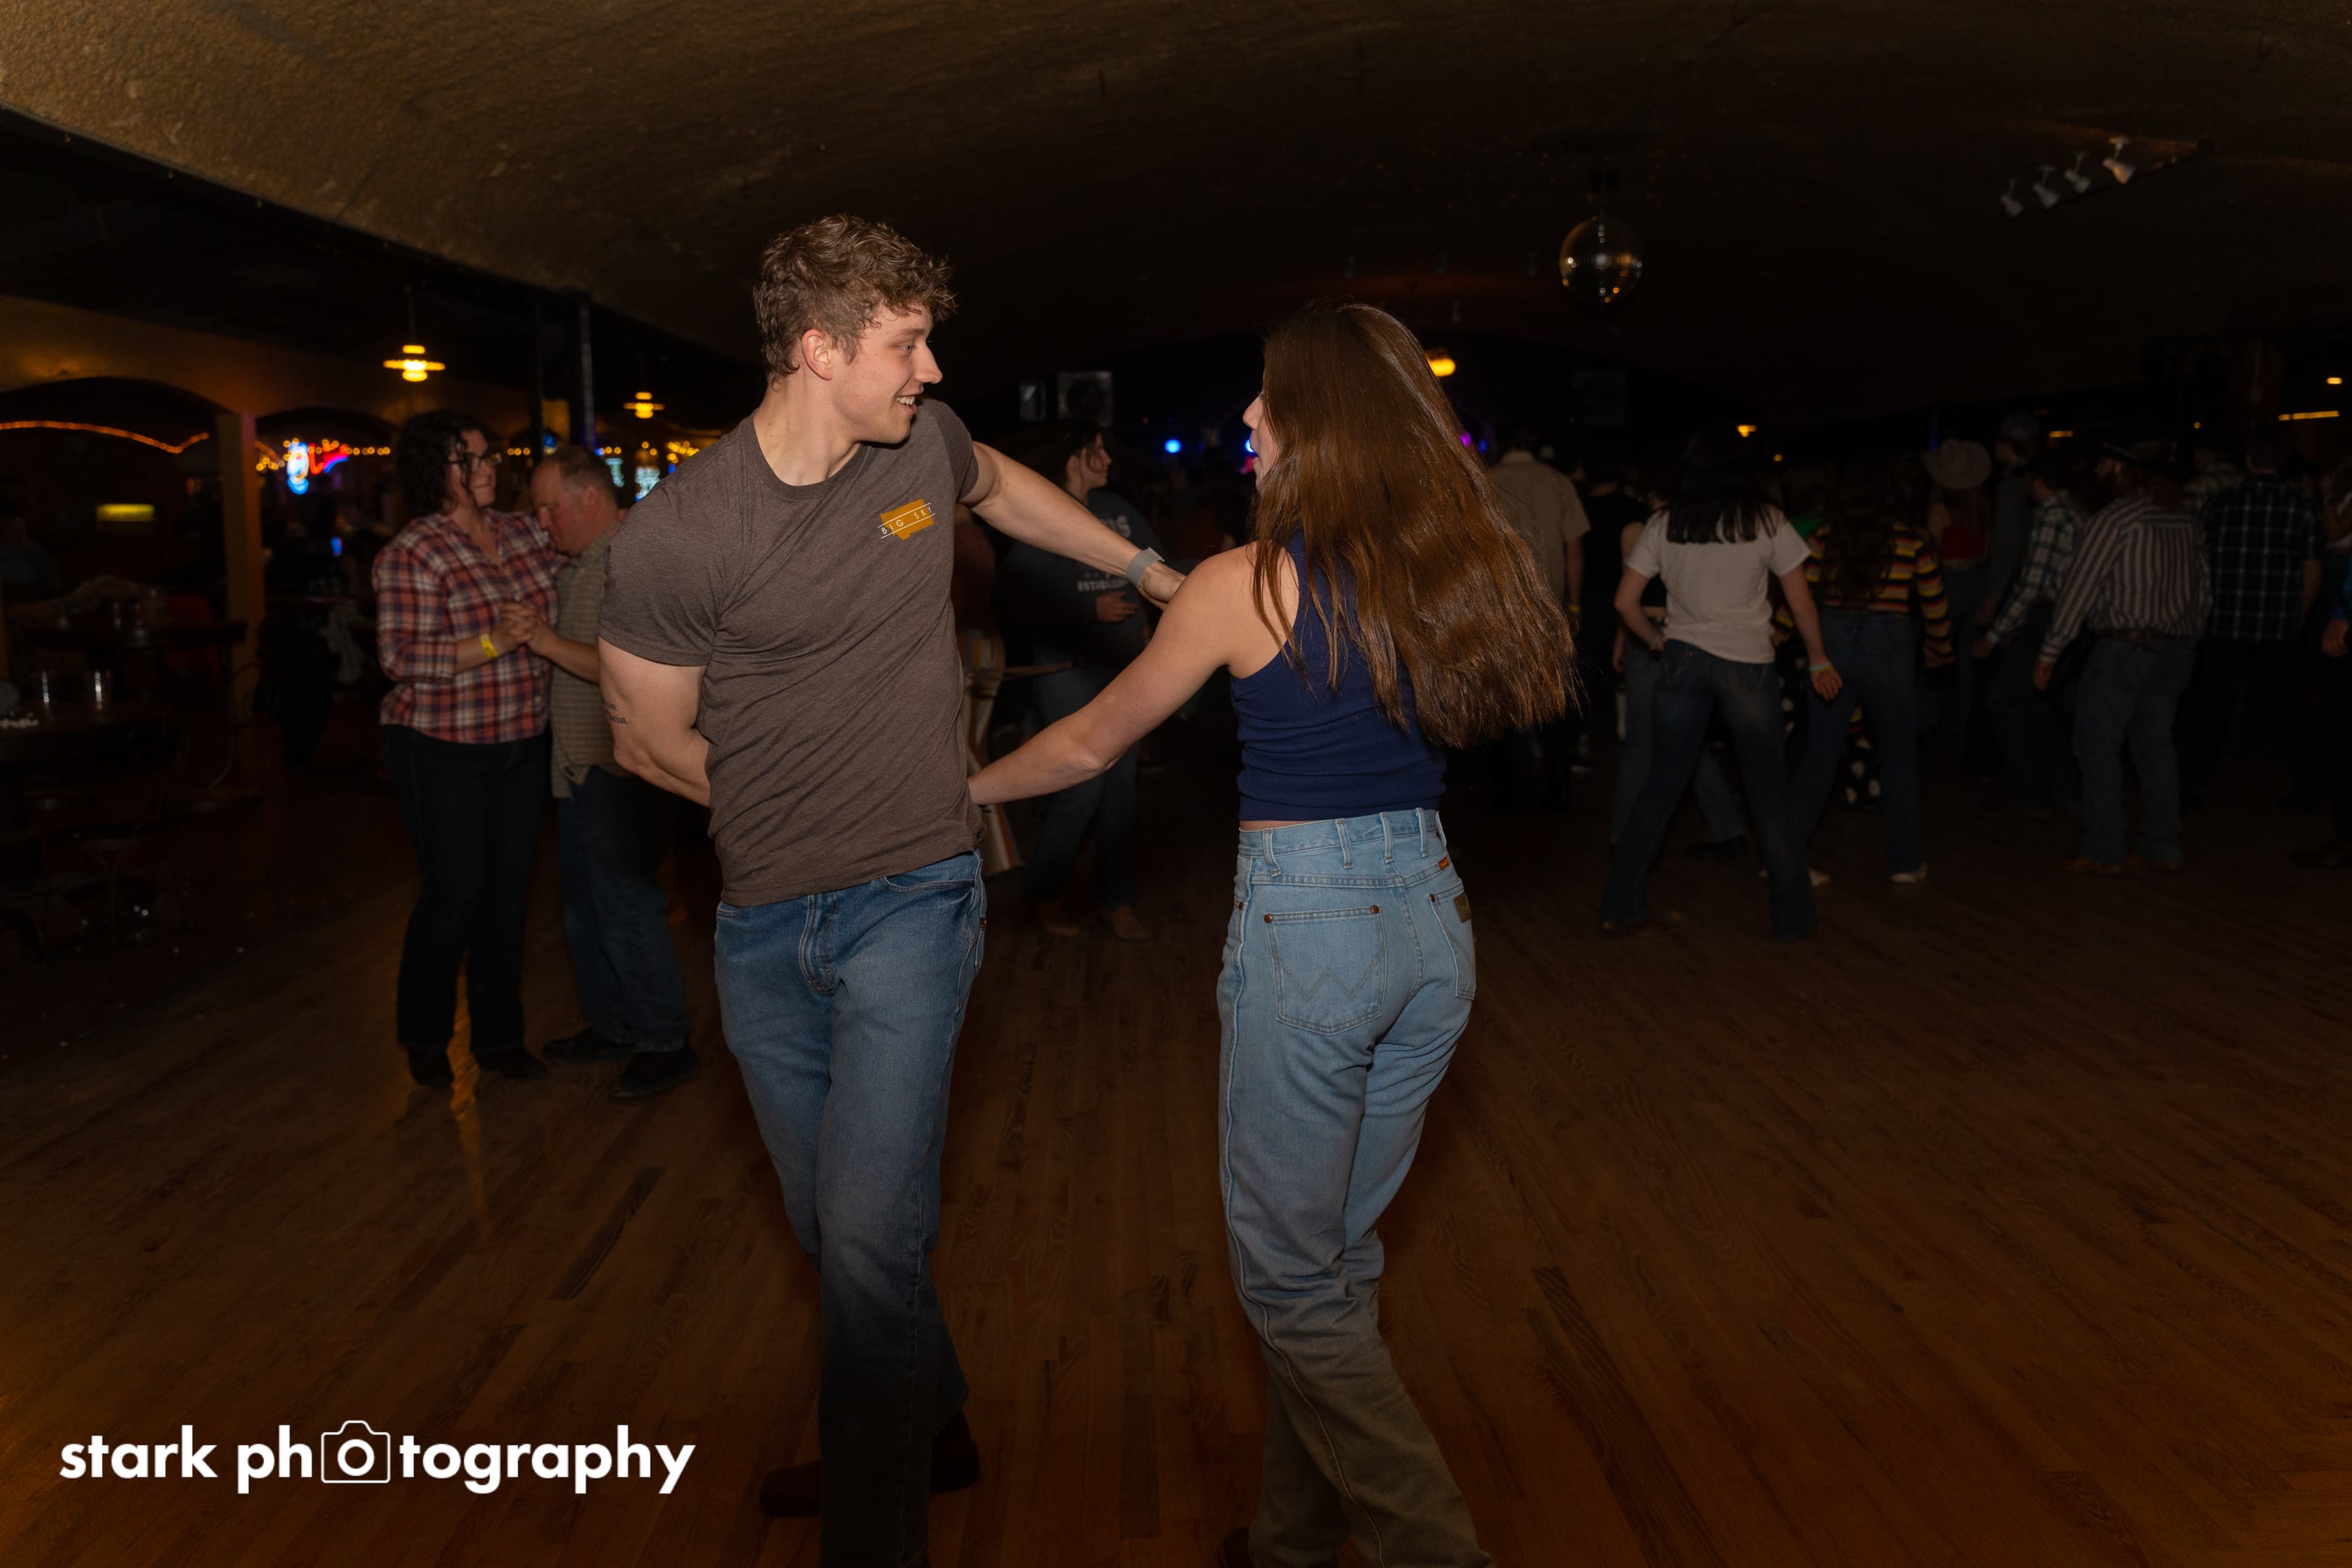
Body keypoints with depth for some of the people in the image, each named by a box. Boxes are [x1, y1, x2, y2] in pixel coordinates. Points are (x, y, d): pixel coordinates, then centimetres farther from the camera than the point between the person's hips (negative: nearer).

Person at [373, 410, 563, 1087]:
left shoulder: (525, 530, 6)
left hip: (522, 744, 6)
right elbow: (401, 658, -19)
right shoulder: (412, 555, -12)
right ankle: (424, 1034, 23)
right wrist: (495, 642, -26)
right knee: (455, 892, 0)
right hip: (444, 751, -6)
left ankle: (499, 1035, 24)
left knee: (508, 888, 11)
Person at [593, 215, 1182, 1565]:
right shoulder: (675, 534, -13)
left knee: (869, 1234, -14)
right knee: (832, 1225, 17)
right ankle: (932, 1430, 42)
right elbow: (650, 742, -1)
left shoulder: (924, 441, -3)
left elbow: (999, 486, 22)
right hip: (765, 921, 1)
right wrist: (788, 811, 5)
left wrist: (1155, 570, 28)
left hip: (911, 902, -1)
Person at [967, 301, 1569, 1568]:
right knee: (1340, 1254, 20)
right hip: (1430, 912, 7)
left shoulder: (1248, 583, -11)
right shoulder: (1457, 565, 2)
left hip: (1304, 928, -6)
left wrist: (976, 786, 20)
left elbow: (1093, 740, 1)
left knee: (1290, 1279, 10)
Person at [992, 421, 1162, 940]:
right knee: (1083, 786, -9)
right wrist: (1093, 610, -16)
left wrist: (1148, 621, 9)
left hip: (1127, 665, 6)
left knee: (1121, 785, 7)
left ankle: (1116, 900, 18)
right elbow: (1018, 601, -15)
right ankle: (1044, 891, 13)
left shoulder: (1116, 508, 9)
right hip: (1071, 669, -6)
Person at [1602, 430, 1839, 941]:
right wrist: (1819, 662, 11)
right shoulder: (1766, 521, -3)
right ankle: (1792, 917, 15)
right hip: (1747, 664, -2)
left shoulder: (1664, 525, 3)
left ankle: (1621, 906, 13)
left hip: (1681, 662, 2)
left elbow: (1625, 601, 3)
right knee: (1769, 792, 7)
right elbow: (1801, 602, 0)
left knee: (1661, 784, 10)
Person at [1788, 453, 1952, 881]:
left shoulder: (1825, 537, -1)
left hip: (1831, 643, 2)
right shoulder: (1912, 542, -4)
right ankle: (1905, 861, 17)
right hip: (1888, 648, -2)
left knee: (1819, 753, 11)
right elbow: (1934, 605, 4)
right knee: (1899, 755, 12)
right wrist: (1941, 650, 20)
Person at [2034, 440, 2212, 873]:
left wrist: (2050, 652, -9)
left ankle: (2104, 853, -2)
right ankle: (2162, 850, 15)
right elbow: (2203, 592, 17)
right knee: (2155, 743, 12)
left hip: (2125, 646, -8)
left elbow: (2079, 587, -13)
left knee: (2098, 745, -2)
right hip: (2177, 650, 8)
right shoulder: (2184, 520, 12)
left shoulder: (2114, 518, -11)